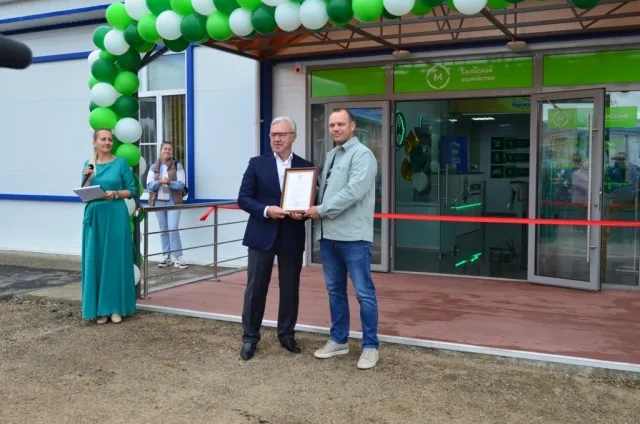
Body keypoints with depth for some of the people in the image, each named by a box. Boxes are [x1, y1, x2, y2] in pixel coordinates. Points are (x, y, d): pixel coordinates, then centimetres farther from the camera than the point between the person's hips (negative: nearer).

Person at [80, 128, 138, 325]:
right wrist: (87, 177, -6)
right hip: (94, 216, 3)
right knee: (95, 260, 4)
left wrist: (116, 194, -15)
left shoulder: (121, 163, 0)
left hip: (116, 216, -3)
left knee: (116, 260, 0)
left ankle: (116, 308, 9)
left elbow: (131, 190, 1)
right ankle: (100, 308, 12)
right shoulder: (88, 164, 9)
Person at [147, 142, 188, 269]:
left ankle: (178, 258, -6)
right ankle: (167, 257, 15)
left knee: (173, 229, -10)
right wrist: (159, 182, -20)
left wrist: (169, 182, -22)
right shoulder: (154, 167, 7)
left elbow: (181, 185, -7)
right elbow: (150, 185, -1)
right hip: (159, 202, 3)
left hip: (173, 202, -3)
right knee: (163, 230, 8)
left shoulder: (177, 165, 0)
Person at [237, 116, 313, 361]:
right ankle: (250, 338, 15)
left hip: (292, 237, 2)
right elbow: (243, 198, -2)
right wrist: (265, 210, -17)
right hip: (262, 235, -1)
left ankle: (287, 335, 25)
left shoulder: (305, 166, 6)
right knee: (255, 288, 3)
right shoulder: (257, 164, 2)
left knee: (290, 289, 9)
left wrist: (303, 212, -15)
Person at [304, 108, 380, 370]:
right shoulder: (331, 155, 17)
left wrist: (321, 210, -14)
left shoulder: (361, 154, -8)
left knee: (363, 292, -1)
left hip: (353, 235, -8)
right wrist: (313, 209, -1)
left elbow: (353, 191, -19)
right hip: (328, 234, 8)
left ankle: (370, 346, 9)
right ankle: (338, 340, 26)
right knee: (335, 290, 15)